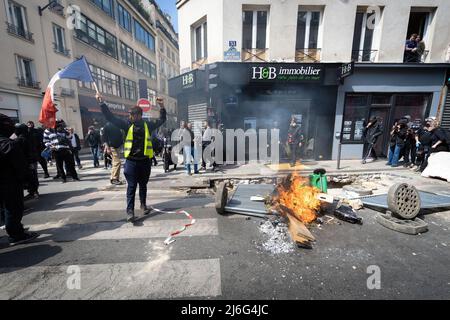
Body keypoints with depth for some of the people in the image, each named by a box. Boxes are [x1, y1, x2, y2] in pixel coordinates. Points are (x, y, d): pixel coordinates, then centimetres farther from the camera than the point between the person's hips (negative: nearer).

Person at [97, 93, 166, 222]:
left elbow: (161, 120, 7)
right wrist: (102, 103, -2)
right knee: (131, 186, 1)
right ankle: (130, 210, 7)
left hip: (145, 161, 1)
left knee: (143, 185, 16)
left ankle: (143, 205, 35)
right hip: (131, 161, -1)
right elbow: (111, 117, 4)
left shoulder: (147, 125, 4)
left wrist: (162, 107, -5)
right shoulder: (127, 125, 2)